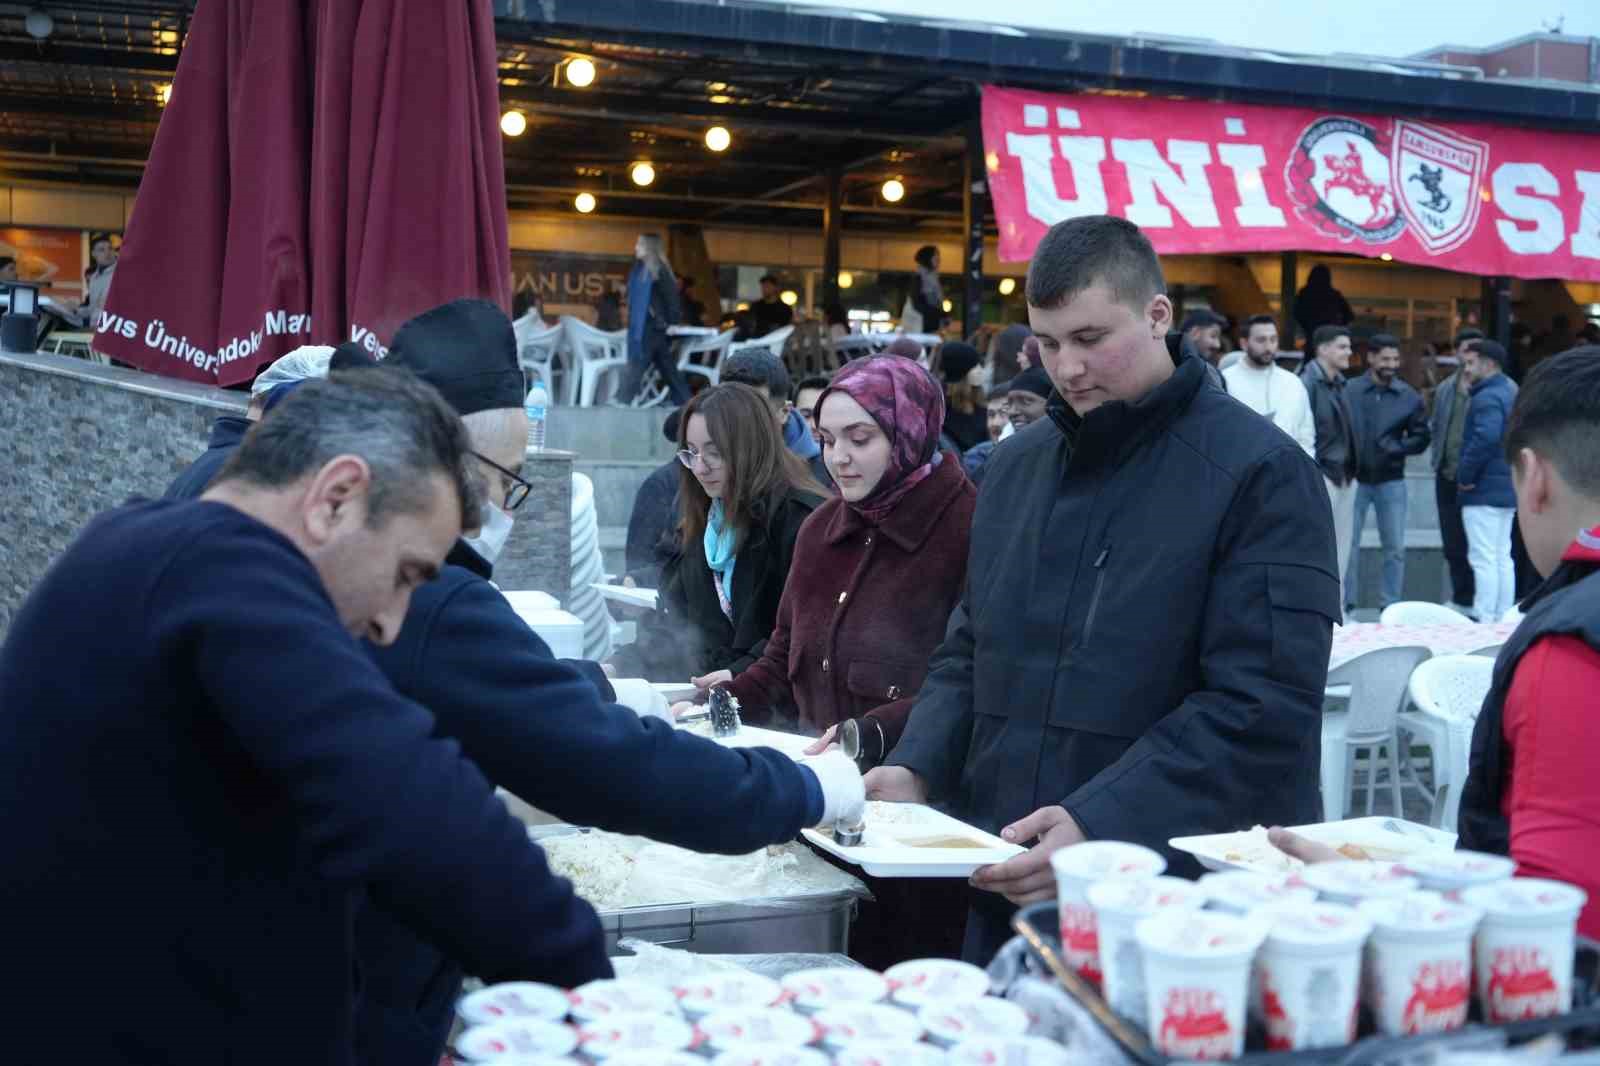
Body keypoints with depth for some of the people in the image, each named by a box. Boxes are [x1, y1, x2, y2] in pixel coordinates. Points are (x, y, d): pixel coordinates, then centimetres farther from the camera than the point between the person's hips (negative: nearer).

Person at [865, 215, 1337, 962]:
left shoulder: (1260, 474, -10)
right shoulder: (1015, 467, 10)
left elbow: (1265, 706, -18)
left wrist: (1100, 823, -26)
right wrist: (917, 767, 0)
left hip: (1187, 901, -6)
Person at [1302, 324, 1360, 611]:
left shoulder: (1339, 383, 15)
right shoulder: (1308, 383, -12)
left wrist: (1352, 468, 12)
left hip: (1344, 476, 9)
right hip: (1322, 475, -9)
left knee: (1343, 545, 12)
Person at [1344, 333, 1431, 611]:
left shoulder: (1409, 397, 2)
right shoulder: (1349, 391, -7)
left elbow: (1421, 437, 6)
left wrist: (1395, 448, -9)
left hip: (1391, 481, 2)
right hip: (1354, 479, -2)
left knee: (1395, 547, 7)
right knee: (1348, 545, 4)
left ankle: (1391, 606, 17)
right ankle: (1346, 606, 14)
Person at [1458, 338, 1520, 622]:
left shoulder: (1487, 398, -16)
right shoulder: (1511, 393, 16)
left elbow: (1486, 438, -29)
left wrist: (1465, 475, -20)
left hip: (1483, 490, -10)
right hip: (1507, 489, 10)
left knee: (1483, 559, -7)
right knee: (1502, 557, 13)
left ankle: (1484, 619, -7)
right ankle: (1503, 618, 17)